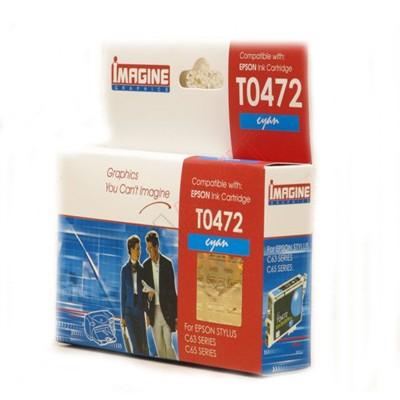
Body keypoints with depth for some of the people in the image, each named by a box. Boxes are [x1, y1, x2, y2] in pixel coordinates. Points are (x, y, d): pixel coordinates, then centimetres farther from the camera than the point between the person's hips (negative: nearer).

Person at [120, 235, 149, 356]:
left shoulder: (142, 269, 7)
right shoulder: (125, 270, 2)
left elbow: (145, 292, 9)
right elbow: (123, 293, 5)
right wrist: (122, 316, 3)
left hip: (140, 310, 2)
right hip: (129, 310, -2)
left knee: (144, 346, -1)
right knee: (136, 345, -8)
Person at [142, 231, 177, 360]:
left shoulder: (167, 263, -5)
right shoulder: (146, 265, 4)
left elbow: (172, 289, -4)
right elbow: (144, 287, 9)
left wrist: (175, 315, -5)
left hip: (167, 310, -3)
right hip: (154, 310, 3)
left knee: (168, 345, -7)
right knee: (159, 347, 7)